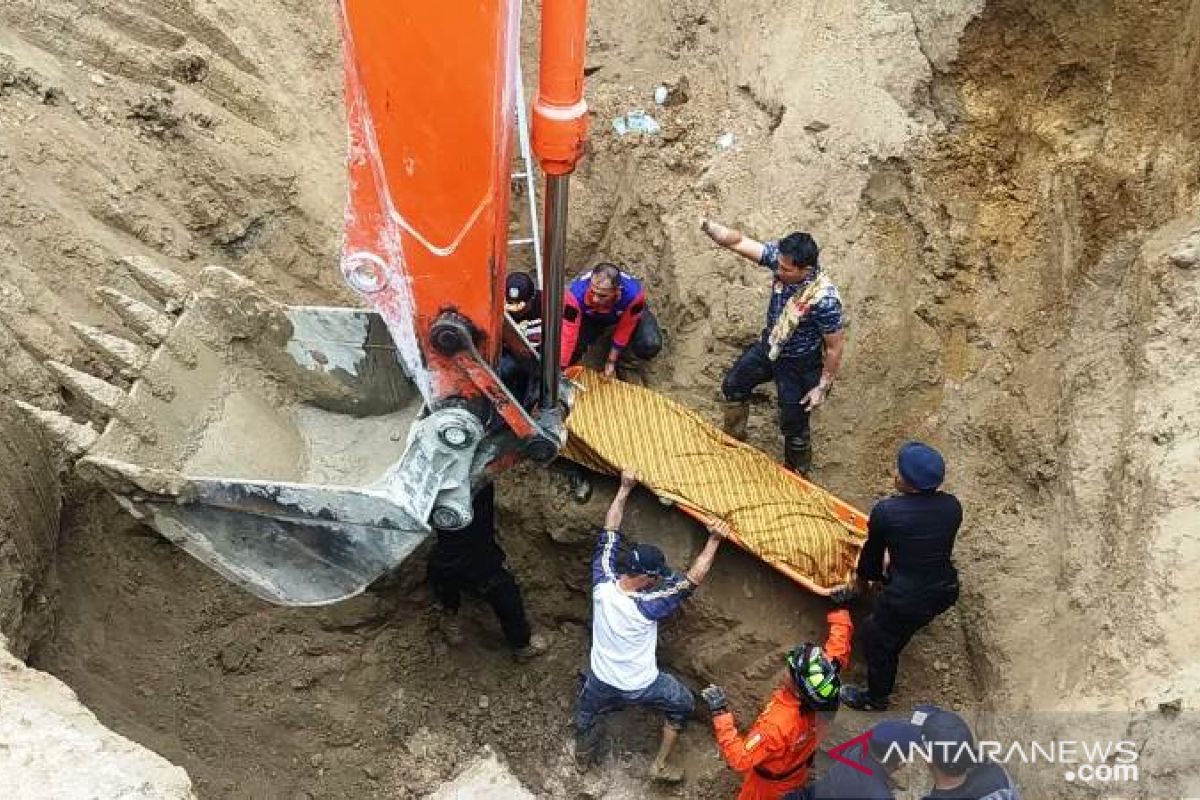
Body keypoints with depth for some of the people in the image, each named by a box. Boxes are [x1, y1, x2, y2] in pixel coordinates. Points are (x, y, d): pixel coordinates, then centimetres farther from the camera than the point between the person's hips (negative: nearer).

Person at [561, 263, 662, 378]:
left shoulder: (634, 293, -41)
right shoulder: (576, 293, -40)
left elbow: (625, 328, -25)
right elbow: (568, 334, -36)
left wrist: (611, 362, -16)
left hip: (626, 314, -1)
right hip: (591, 318, 1)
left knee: (650, 346, -25)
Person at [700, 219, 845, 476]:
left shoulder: (825, 300, -37)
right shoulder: (780, 256, -23)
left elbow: (835, 347, -25)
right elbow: (738, 242, -22)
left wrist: (823, 387, -16)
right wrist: (708, 226, -42)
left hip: (799, 365, -6)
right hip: (769, 346, 6)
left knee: (793, 425, 10)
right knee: (733, 385, 22)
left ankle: (797, 476, 39)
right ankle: (733, 441, 48)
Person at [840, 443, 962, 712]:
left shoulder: (886, 512, -23)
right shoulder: (952, 506, -9)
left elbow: (873, 551, -4)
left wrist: (864, 580, 17)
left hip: (905, 598, -4)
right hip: (945, 590, 4)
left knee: (877, 638, 22)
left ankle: (876, 698, 42)